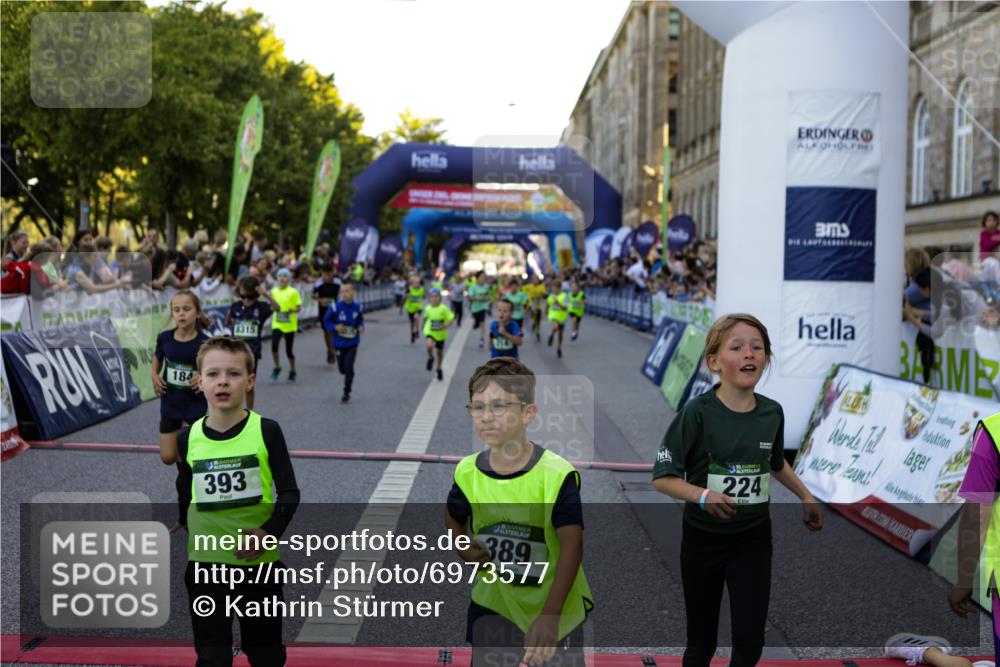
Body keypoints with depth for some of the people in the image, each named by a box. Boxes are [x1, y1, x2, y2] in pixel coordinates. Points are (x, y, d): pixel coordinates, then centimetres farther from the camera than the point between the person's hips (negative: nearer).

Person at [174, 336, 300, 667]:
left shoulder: (266, 431, -10)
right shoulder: (188, 437, -4)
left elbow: (289, 492, -7)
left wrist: (269, 531, -20)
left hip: (259, 562, -1)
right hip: (206, 564, 1)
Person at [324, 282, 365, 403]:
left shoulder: (357, 308, -7)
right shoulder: (335, 307, -12)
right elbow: (326, 321, -2)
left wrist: (361, 327, -9)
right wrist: (335, 327, -18)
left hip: (352, 343, -1)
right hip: (339, 343, 1)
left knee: (349, 367, -12)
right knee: (342, 368, 10)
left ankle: (346, 393, 1)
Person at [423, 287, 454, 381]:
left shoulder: (444, 308, -19)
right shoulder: (428, 308, -10)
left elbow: (451, 318, -16)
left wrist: (446, 325, -33)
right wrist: (423, 325, 22)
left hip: (441, 333, 0)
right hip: (430, 332, 0)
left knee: (440, 352, 16)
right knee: (429, 346, -29)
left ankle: (439, 369, 41)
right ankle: (430, 358, 4)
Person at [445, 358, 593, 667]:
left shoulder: (557, 474, -23)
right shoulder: (468, 471, -8)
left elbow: (572, 544, -29)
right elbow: (454, 515, 13)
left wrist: (550, 615, -39)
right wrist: (462, 548, -8)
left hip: (555, 610, -3)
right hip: (493, 606, 4)